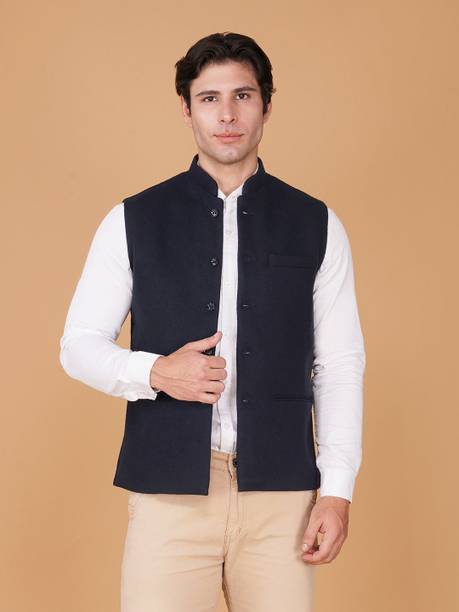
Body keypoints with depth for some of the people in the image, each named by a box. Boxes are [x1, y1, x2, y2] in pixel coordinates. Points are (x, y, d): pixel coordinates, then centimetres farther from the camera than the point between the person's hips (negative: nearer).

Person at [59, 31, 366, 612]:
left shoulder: (315, 225, 6)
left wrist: (337, 490, -2)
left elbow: (340, 365, 5)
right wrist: (156, 373, -12)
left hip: (281, 491, 1)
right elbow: (78, 345, 7)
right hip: (168, 490, 0)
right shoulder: (134, 221, 4)